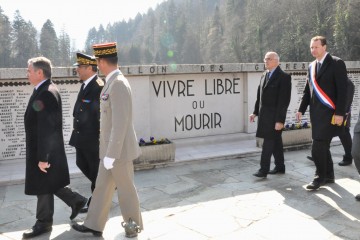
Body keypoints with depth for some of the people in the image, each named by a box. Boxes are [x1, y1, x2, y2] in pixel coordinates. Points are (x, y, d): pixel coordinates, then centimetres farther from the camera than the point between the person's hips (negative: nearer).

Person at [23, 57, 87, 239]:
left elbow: (46, 129, -25)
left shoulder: (46, 94, -23)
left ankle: (43, 223, 23)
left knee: (43, 187, 6)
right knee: (49, 185, 20)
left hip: (45, 150, -10)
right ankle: (76, 201, 31)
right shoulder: (45, 90, 10)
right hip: (44, 148, 10)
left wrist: (43, 157, -23)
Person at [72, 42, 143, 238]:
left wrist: (111, 155, -23)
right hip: (112, 147, 10)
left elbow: (120, 123, -26)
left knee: (125, 189, 7)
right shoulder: (114, 83, 11)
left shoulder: (118, 84, -23)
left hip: (119, 148, -10)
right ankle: (94, 225, 27)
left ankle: (133, 225, 27)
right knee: (102, 186, 15)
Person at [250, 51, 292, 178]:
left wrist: (280, 120, -19)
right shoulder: (264, 75, 12)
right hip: (264, 115, 7)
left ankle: (264, 170, 1)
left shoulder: (284, 77, -11)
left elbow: (284, 100, -16)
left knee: (268, 142, -5)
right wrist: (255, 112, 11)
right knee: (275, 141, 15)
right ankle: (280, 167, 25)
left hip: (274, 116, -7)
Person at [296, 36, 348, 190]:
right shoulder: (311, 66, 13)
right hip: (316, 113, 7)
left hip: (329, 113, -7)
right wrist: (301, 109, 9)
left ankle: (320, 177, 4)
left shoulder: (336, 63, -7)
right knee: (323, 147, 13)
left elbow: (342, 90, -12)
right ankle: (329, 176, 26)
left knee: (317, 148, -11)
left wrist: (339, 113, -18)